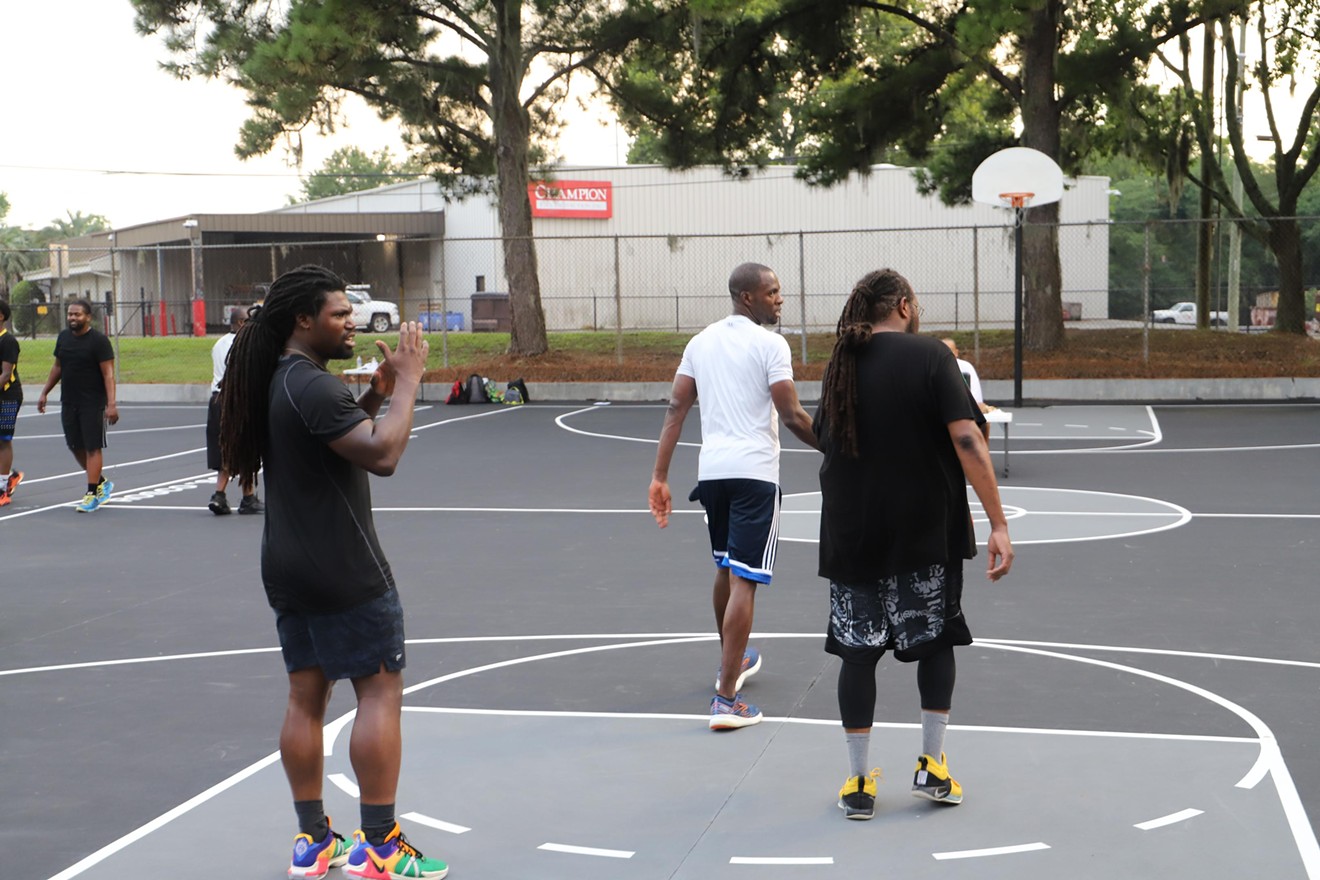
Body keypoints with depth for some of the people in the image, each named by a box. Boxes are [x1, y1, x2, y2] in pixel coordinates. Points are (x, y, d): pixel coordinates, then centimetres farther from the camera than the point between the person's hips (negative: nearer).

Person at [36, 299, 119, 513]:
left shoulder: (99, 340, -12)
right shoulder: (63, 337, 8)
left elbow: (108, 374, -15)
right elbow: (57, 367, 20)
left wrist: (111, 404, -22)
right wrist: (45, 393, 18)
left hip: (93, 404, -7)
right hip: (69, 402, 7)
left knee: (93, 447, -5)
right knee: (76, 446, 11)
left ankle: (92, 494, -1)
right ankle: (101, 483, 29)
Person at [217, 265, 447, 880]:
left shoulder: (282, 381, 12)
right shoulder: (312, 386, -19)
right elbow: (382, 454, -27)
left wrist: (375, 395, 8)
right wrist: (407, 381, -17)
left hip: (288, 569, 10)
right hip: (345, 573, -10)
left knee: (306, 696, 11)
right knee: (381, 691, -3)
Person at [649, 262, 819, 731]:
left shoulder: (701, 341, 11)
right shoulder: (770, 345, -9)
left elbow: (676, 407, 7)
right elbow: (793, 417, -12)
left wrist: (660, 476, 6)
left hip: (711, 469, 7)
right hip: (754, 472, -7)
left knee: (726, 568, 25)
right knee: (744, 580, -7)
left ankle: (732, 661, 45)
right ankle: (725, 699, -11)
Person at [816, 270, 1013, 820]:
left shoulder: (840, 366, 5)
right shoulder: (930, 356, -8)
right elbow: (966, 441, -16)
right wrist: (998, 524, -17)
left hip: (850, 534, 3)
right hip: (926, 532, -3)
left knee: (857, 651, 7)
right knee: (935, 638, 16)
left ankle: (858, 783, 11)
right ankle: (932, 766, 18)